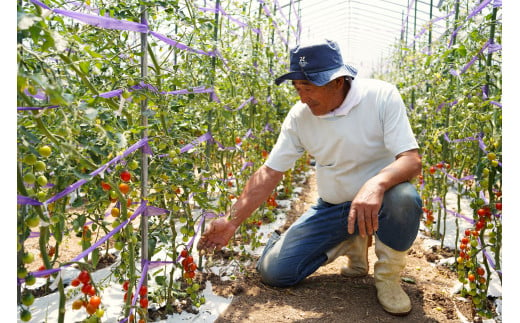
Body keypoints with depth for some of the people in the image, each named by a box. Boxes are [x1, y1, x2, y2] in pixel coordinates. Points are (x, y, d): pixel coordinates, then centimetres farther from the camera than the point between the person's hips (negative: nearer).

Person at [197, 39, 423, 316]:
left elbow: (412, 160, -24)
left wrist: (375, 184, -46)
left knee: (404, 200, -40)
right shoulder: (299, 116, -9)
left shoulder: (381, 96, -18)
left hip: (381, 197, -3)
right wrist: (232, 220, -10)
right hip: (334, 207, 4)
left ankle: (388, 275, -7)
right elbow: (269, 173, -6)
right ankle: (352, 243, 15)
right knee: (273, 271, -5)